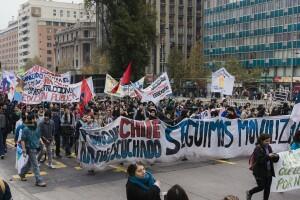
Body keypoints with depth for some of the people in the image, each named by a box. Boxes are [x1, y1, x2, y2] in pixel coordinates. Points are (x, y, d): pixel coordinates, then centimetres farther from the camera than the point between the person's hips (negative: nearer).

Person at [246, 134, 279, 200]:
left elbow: (273, 159, 11)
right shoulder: (258, 149, -15)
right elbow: (259, 160, -24)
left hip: (269, 171, 6)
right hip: (260, 172, -6)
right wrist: (268, 156, -30)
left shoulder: (269, 147, 6)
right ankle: (249, 193, 28)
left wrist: (276, 157, -11)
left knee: (267, 188, 9)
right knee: (261, 187, 1)